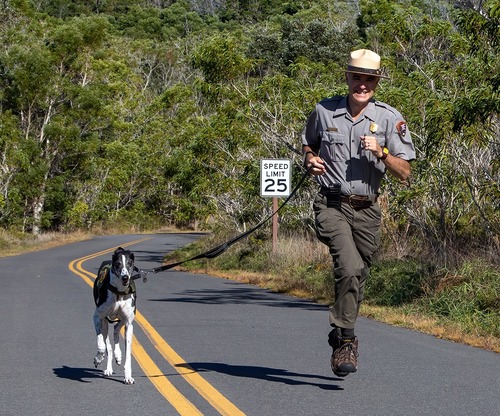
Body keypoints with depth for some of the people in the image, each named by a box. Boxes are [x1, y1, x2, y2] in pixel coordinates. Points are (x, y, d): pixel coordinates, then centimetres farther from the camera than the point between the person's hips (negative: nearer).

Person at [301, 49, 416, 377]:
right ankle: (346, 340, -17)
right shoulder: (324, 111, 3)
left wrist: (381, 152, -18)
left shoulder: (390, 119, 0)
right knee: (350, 267, -24)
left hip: (367, 210, 2)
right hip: (332, 205, -2)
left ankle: (340, 337, 33)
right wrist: (311, 160, -1)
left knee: (357, 278, 11)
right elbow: (308, 145, 22)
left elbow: (404, 173, -1)